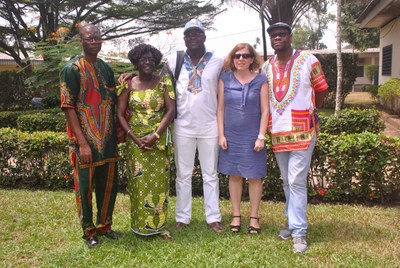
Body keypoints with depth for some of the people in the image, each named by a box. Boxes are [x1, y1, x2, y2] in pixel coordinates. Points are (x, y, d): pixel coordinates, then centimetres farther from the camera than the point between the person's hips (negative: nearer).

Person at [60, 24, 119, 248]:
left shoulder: (106, 68, 11)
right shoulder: (72, 69, -8)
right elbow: (68, 107, -12)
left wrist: (117, 130, 7)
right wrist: (82, 143, -17)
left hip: (108, 139, 6)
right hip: (85, 141, -6)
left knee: (110, 185, 12)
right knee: (85, 187, 5)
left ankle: (105, 225, 30)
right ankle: (89, 231, 22)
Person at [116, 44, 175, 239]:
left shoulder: (164, 82, 1)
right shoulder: (128, 84, 2)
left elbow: (171, 110, -6)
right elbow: (120, 114, -1)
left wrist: (155, 136, -15)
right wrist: (135, 138, -11)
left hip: (159, 140, 0)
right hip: (135, 140, 0)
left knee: (159, 181, 4)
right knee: (139, 181, 2)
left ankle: (158, 225, 17)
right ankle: (141, 225, 16)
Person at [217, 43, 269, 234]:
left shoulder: (260, 80, -1)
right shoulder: (225, 79, 3)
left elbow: (265, 111, -2)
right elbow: (220, 108, 5)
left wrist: (261, 136, -8)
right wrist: (221, 135, 0)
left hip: (252, 137, -1)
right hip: (231, 136, 2)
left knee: (254, 177, 4)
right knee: (234, 175, 9)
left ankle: (254, 217, 18)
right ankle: (236, 216, 21)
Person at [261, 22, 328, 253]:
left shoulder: (308, 60, -2)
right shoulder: (266, 67, 10)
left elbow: (322, 90, 5)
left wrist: (308, 113, 10)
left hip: (302, 132, -4)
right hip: (277, 133, 5)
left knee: (296, 182, -9)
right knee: (287, 182, 15)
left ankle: (299, 233, 0)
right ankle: (293, 222, 30)